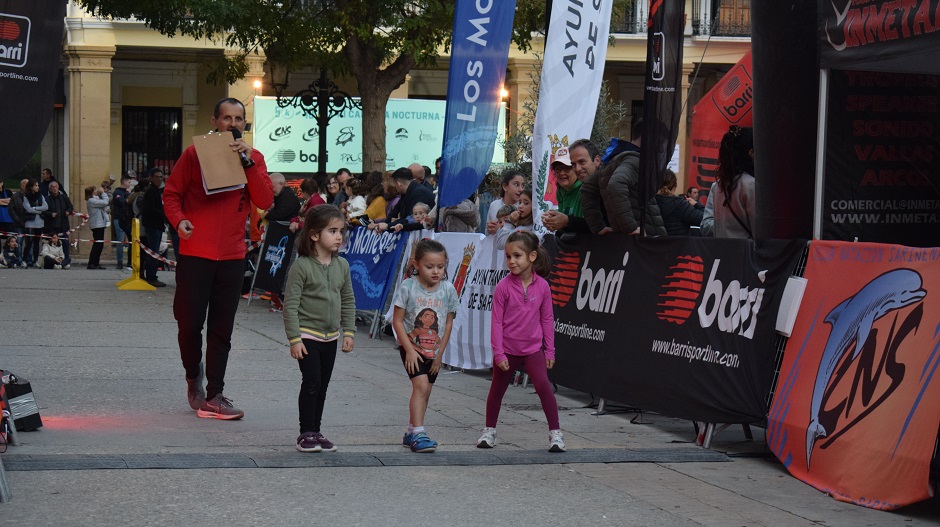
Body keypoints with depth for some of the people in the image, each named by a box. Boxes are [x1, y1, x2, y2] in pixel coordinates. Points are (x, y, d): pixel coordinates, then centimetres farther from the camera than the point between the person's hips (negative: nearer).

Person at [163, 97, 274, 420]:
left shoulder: (253, 158, 7)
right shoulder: (195, 153, 0)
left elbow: (265, 202, -5)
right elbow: (172, 193, 4)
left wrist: (248, 163, -13)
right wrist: (179, 220, -14)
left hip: (232, 256, 2)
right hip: (195, 253, -2)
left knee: (221, 329, 4)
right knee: (190, 323, -1)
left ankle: (213, 397, 7)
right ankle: (193, 378, 26)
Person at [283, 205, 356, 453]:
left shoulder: (342, 266, 4)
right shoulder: (301, 266, -14)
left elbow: (348, 302, 13)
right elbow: (290, 305, -14)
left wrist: (349, 331, 7)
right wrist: (294, 338, -17)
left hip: (330, 337, 6)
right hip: (307, 336, -6)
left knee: (322, 386, 11)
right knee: (311, 383, -8)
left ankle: (316, 431, 20)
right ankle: (306, 434, 1)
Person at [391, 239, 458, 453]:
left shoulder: (448, 289, -6)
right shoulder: (408, 287, -14)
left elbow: (448, 323, 3)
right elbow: (397, 320, -11)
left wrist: (440, 352, 1)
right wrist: (409, 350, -15)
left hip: (433, 350, 4)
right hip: (411, 347, -4)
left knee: (424, 391, 9)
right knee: (421, 385, -18)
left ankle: (411, 433, 22)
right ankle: (418, 434, -19)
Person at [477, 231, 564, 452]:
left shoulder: (542, 286, -6)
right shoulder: (504, 286, -12)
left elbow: (547, 319, 3)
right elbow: (497, 321, -9)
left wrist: (549, 351, 3)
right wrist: (498, 353, -11)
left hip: (533, 350, 0)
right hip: (507, 350, 0)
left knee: (544, 386, -14)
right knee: (497, 390, 14)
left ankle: (555, 433, -6)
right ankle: (489, 430, 31)